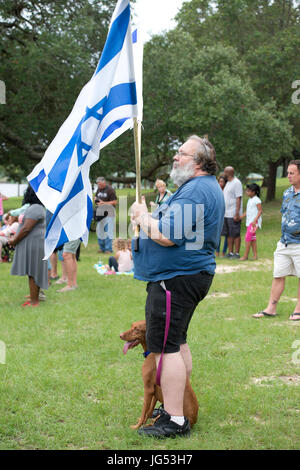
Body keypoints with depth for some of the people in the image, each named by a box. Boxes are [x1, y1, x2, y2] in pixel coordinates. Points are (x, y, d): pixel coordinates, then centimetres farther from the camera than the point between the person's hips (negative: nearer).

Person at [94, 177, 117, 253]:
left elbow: (115, 202, -11)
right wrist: (95, 200, 3)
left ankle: (108, 249, -4)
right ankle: (102, 248, 18)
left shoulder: (110, 190, -9)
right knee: (99, 231, 9)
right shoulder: (98, 190, 13)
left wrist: (104, 203, -18)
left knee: (108, 231, -8)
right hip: (100, 213, 7)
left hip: (108, 213, -7)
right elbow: (96, 197, 27)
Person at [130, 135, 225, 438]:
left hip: (176, 279, -11)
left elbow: (167, 236, -27)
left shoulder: (194, 191, -20)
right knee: (176, 342, 20)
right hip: (189, 275, 12)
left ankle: (174, 420, -5)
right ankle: (179, 405, 31)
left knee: (165, 345, -9)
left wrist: (143, 218, -9)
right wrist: (149, 217, 10)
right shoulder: (207, 187, 17)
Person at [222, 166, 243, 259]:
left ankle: (236, 253, 1)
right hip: (226, 214, 9)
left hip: (233, 214, -9)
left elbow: (238, 199, -16)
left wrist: (237, 214, -20)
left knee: (235, 234, -3)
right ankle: (230, 252, 15)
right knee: (229, 234, 10)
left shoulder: (236, 183, -11)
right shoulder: (228, 183, 17)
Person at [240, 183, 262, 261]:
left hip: (254, 222, -9)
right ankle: (255, 255, 12)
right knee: (252, 239, 9)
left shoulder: (256, 200, -11)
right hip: (249, 221, 9)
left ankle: (245, 256, -9)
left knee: (248, 237, -12)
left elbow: (260, 211, -15)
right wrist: (240, 217, 12)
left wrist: (255, 220, -23)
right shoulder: (250, 200, 16)